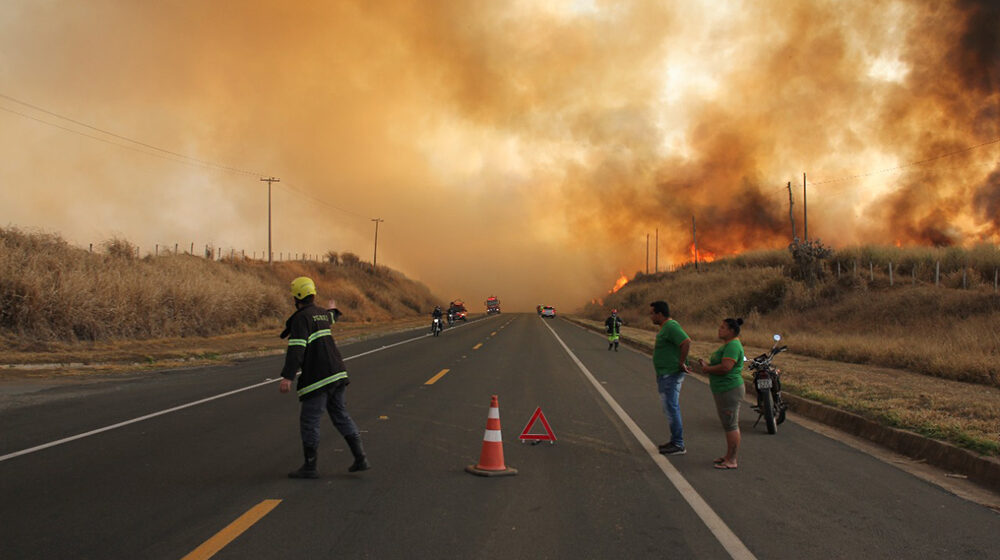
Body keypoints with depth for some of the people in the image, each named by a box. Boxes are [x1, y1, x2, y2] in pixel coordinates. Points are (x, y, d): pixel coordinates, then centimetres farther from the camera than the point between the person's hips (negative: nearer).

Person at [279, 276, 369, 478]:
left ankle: (309, 467, 8)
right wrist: (333, 310, 66)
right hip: (337, 373, 8)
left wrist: (287, 377, -29)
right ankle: (361, 458, 12)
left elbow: (296, 348, -23)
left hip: (317, 378, -8)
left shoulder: (301, 318, -11)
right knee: (340, 415, 15)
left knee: (309, 420, 1)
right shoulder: (322, 314, 14)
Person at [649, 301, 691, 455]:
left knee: (671, 408, -7)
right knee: (671, 408, 16)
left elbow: (687, 342, -31)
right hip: (665, 375, 11)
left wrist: (681, 363, -23)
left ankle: (678, 445, -1)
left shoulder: (671, 327, -19)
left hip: (671, 375, -11)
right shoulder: (666, 327, 14)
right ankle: (675, 441, 25)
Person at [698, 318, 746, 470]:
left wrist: (708, 369, -13)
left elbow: (725, 367, -27)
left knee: (731, 425, -6)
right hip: (724, 390, 11)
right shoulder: (728, 344, 16)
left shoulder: (733, 346, -18)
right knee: (730, 424, 16)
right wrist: (706, 364, 5)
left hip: (729, 390, -11)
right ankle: (729, 455, 25)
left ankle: (732, 461, -1)